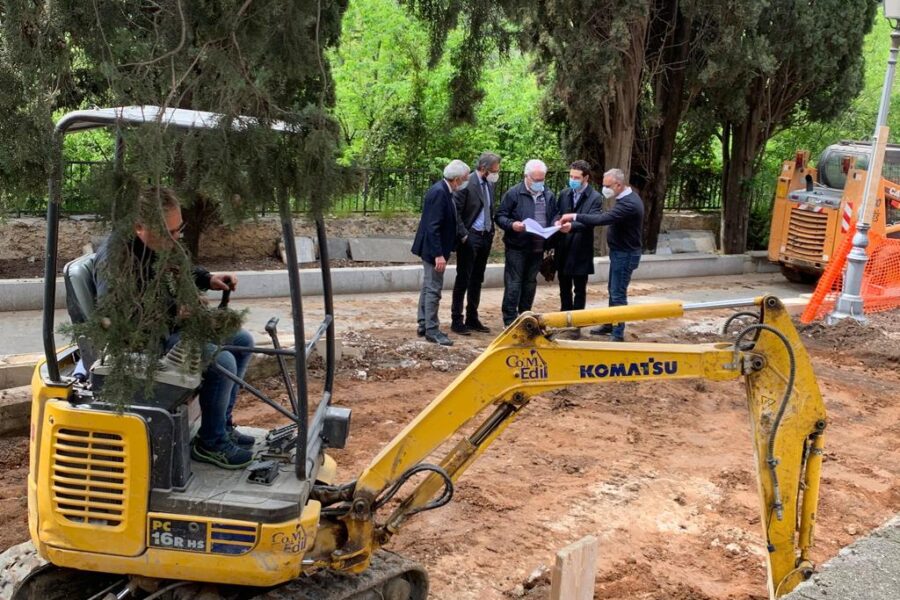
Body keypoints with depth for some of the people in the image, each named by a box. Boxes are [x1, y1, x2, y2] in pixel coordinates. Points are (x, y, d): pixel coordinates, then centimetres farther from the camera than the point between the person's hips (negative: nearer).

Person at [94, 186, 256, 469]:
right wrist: (175, 309, -30)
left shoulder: (161, 241, -1)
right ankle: (210, 443, -5)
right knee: (222, 362, -24)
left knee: (242, 341, 10)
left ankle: (222, 423, 19)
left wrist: (207, 279, 3)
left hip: (172, 326, 10)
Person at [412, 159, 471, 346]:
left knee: (428, 286, 16)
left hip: (431, 248, 10)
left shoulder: (442, 190, 8)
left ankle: (424, 325, 26)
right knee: (433, 289, -3)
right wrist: (438, 254, -27)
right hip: (433, 249, -10)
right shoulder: (439, 193, -22)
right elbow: (433, 227, -25)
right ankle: (432, 330, 4)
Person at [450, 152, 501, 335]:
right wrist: (463, 235, -17)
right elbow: (455, 211, -16)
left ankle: (472, 319, 23)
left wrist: (491, 231, 9)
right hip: (469, 237, -7)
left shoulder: (490, 184, 10)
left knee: (477, 280, 14)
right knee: (463, 279, -1)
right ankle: (456, 321, 6)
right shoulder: (467, 183, -14)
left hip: (485, 237, 7)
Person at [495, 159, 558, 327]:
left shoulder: (549, 196, 10)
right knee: (513, 284, -3)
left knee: (530, 284, 13)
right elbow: (500, 216, -5)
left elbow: (553, 218, 20)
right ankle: (509, 322, 2)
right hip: (517, 247, -5)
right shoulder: (513, 193, -6)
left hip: (538, 248, 5)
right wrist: (512, 225, -23)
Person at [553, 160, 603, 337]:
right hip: (563, 250, 5)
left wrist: (572, 226, -36)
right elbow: (557, 214, 6)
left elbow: (591, 221, -19)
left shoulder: (595, 198, -8)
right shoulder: (564, 194, 8)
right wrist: (556, 223, -18)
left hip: (581, 251, -4)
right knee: (564, 289, 15)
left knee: (579, 290, 6)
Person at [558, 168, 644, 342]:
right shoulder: (626, 198, 6)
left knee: (618, 293, -5)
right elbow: (608, 218, 12)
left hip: (625, 254, -10)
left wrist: (575, 216, -31)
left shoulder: (629, 204, -27)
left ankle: (618, 334, 1)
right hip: (619, 252, 10)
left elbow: (601, 219, -35)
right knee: (613, 290, 18)